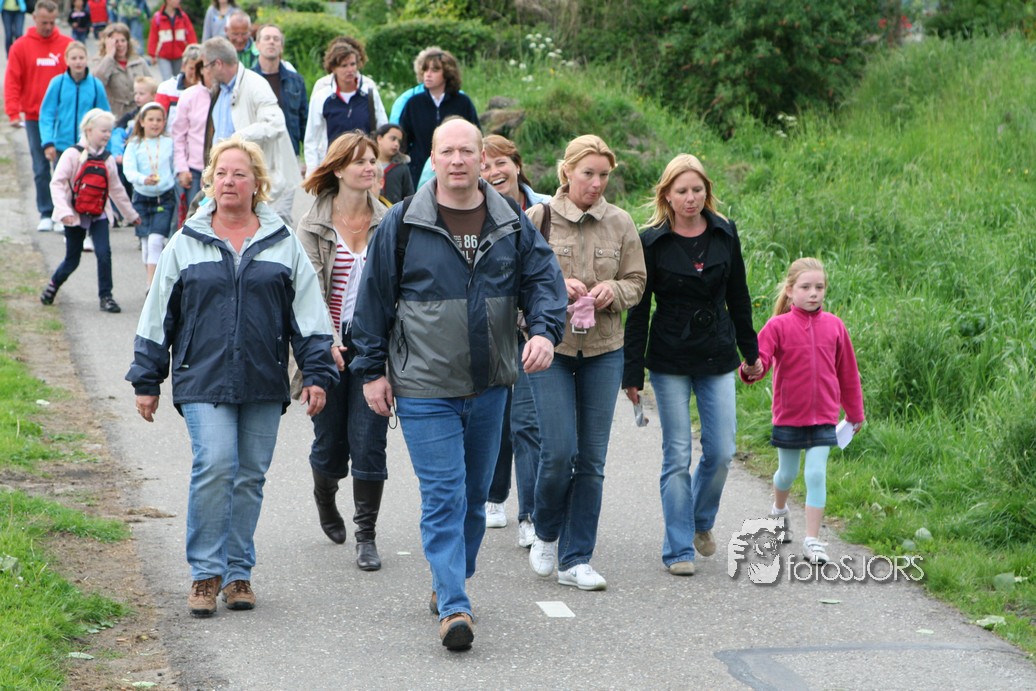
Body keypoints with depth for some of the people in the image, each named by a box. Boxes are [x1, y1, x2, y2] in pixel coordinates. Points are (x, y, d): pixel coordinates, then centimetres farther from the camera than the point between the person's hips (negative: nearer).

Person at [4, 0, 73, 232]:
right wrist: (13, 112, -9)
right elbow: (12, 81, 0)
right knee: (41, 169, 3)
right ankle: (46, 214, 10)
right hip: (34, 117, 0)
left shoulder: (67, 45, 2)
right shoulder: (21, 46, 2)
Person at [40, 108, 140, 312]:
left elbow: (116, 189, 16)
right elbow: (57, 183, -17)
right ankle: (53, 285, 33)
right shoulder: (72, 154, -12)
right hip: (75, 215, -3)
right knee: (72, 259, 6)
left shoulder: (107, 159, 4)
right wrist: (63, 210, -29)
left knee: (104, 253, -13)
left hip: (98, 215, 3)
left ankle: (105, 296, -2)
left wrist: (131, 214, 22)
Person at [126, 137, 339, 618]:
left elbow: (309, 315, 9)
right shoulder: (185, 244, 8)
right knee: (214, 466, -15)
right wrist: (146, 381, 9)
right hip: (203, 380, -1)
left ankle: (239, 572, 17)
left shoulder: (283, 244, 9)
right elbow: (157, 316, 11)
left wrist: (316, 374, 1)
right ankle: (206, 573, -6)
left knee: (251, 476, 5)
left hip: (264, 383, 2)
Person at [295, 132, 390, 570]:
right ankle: (325, 501, 40)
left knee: (369, 440, -5)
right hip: (328, 344, -1)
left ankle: (366, 536, 1)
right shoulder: (313, 225, 0)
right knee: (330, 438, 9)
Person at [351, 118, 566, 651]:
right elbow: (374, 300, 1)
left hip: (489, 386, 4)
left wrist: (544, 330, -14)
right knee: (443, 496, -10)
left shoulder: (512, 223, 5)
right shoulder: (401, 225, -3)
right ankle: (453, 606, -12)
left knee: (475, 493, 14)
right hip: (424, 390, -4)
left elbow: (542, 280, 5)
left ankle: (449, 582, 31)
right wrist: (372, 369, 0)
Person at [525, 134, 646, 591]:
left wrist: (613, 290, -11)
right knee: (559, 451, -10)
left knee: (592, 458, 3)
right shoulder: (538, 219, -2)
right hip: (550, 347, -3)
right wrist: (555, 286, -18)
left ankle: (575, 559, 12)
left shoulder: (620, 223, 5)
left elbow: (636, 283, 10)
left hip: (603, 351, 3)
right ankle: (545, 533, 19)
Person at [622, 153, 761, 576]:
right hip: (670, 362, -3)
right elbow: (639, 310, -3)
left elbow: (738, 298, 14)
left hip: (717, 358, 3)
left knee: (721, 452, 0)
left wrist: (751, 351, 15)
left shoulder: (725, 235, 4)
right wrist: (632, 372, -5)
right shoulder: (652, 243, -4)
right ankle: (679, 549, 6)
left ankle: (701, 521, 27)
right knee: (677, 456, -2)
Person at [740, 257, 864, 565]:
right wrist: (751, 370, -42)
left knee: (816, 474, -7)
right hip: (788, 416, 0)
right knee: (787, 473, 16)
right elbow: (760, 357, -17)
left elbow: (847, 372, 8)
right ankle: (779, 511, 46)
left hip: (823, 417, 0)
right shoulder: (778, 326, -8)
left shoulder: (833, 326, -1)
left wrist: (854, 412, 15)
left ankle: (813, 540, -3)